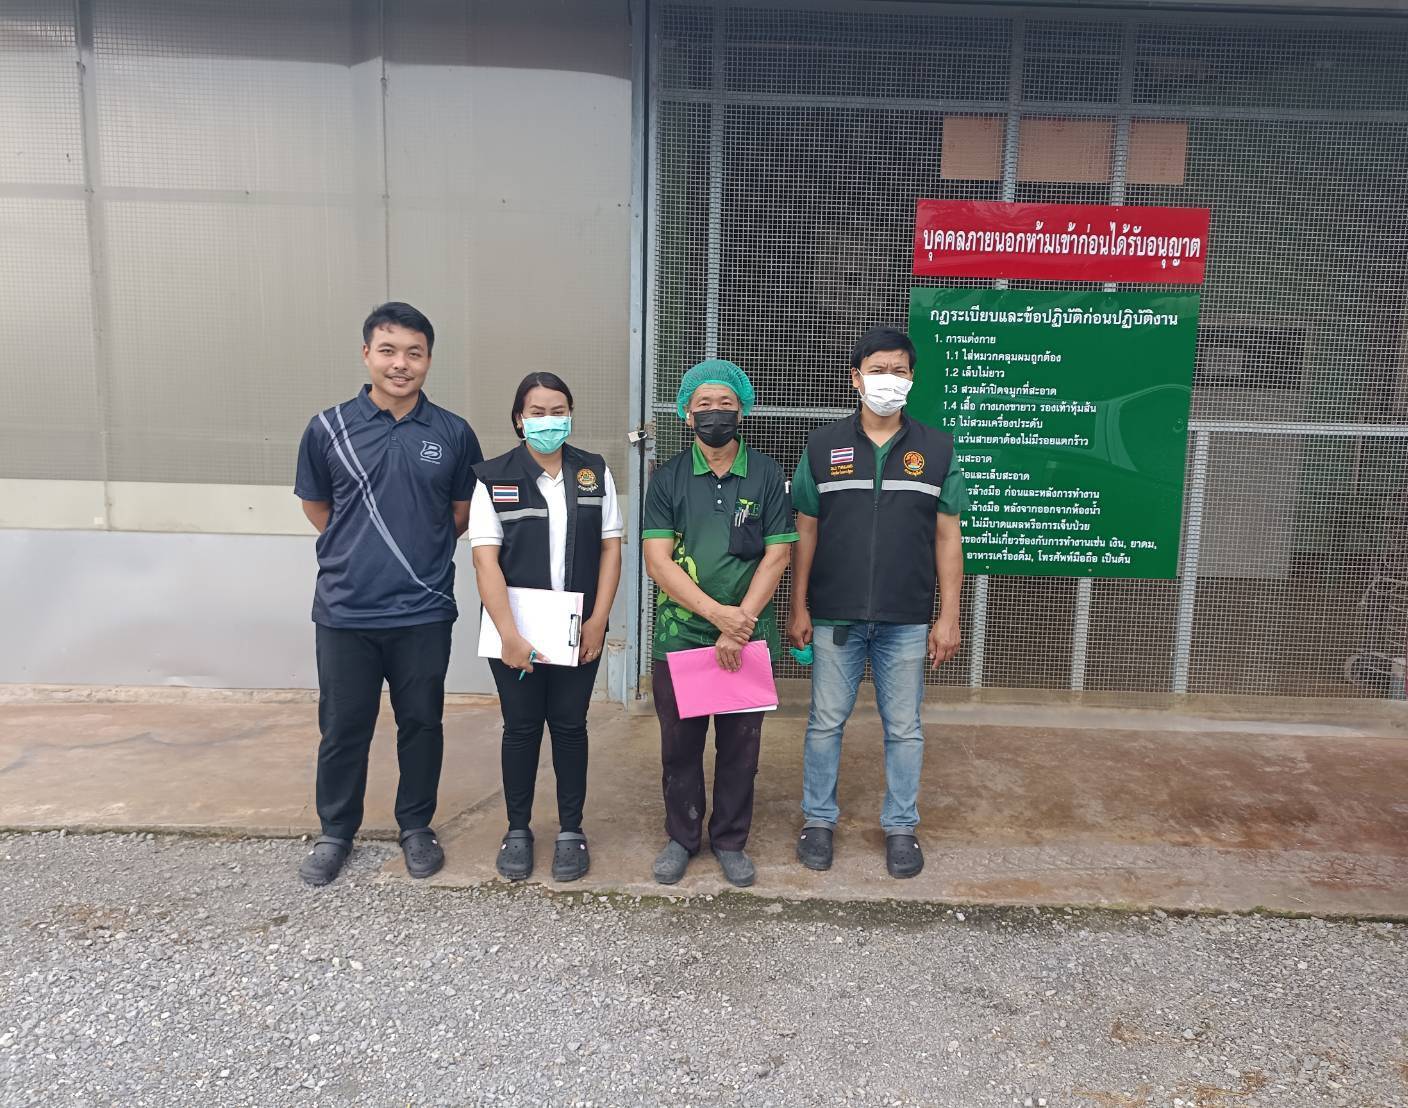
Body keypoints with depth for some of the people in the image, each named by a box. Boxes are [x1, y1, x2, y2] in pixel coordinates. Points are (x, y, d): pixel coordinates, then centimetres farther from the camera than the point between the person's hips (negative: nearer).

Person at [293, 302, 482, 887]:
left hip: (424, 611, 0)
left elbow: (465, 510, 10)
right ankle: (335, 832, 32)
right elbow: (315, 505, 11)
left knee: (421, 723, 12)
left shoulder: (453, 433, -2)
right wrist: (354, 553, 10)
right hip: (345, 611, 0)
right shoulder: (328, 428, -2)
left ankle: (417, 827, 32)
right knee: (342, 727, 11)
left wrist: (423, 552, 8)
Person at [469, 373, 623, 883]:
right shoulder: (493, 477, -4)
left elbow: (611, 547, 3)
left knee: (569, 725, 10)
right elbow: (485, 560, -9)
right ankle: (518, 830, 25)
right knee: (521, 727, 9)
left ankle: (571, 830, 24)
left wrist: (598, 621, -5)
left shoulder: (595, 472, 4)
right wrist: (509, 635, -16)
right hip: (515, 630, -1)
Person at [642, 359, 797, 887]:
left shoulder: (766, 474, 1)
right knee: (680, 743, 10)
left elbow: (777, 554, -3)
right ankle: (681, 837, 29)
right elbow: (657, 560, -7)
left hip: (749, 634, 0)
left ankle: (730, 840, 27)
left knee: (740, 744, 9)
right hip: (680, 633, 0)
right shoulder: (668, 478, 1)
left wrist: (740, 623, -12)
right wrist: (717, 613, -17)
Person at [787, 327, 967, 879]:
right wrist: (798, 608, -1)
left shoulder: (936, 449, 2)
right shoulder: (822, 446, 1)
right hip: (835, 617, 0)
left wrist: (948, 617, -1)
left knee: (904, 728, 10)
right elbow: (805, 531, 3)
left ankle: (901, 826, 26)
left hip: (908, 621, 0)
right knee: (826, 722, 9)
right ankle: (819, 819, 26)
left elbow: (947, 537, 3)